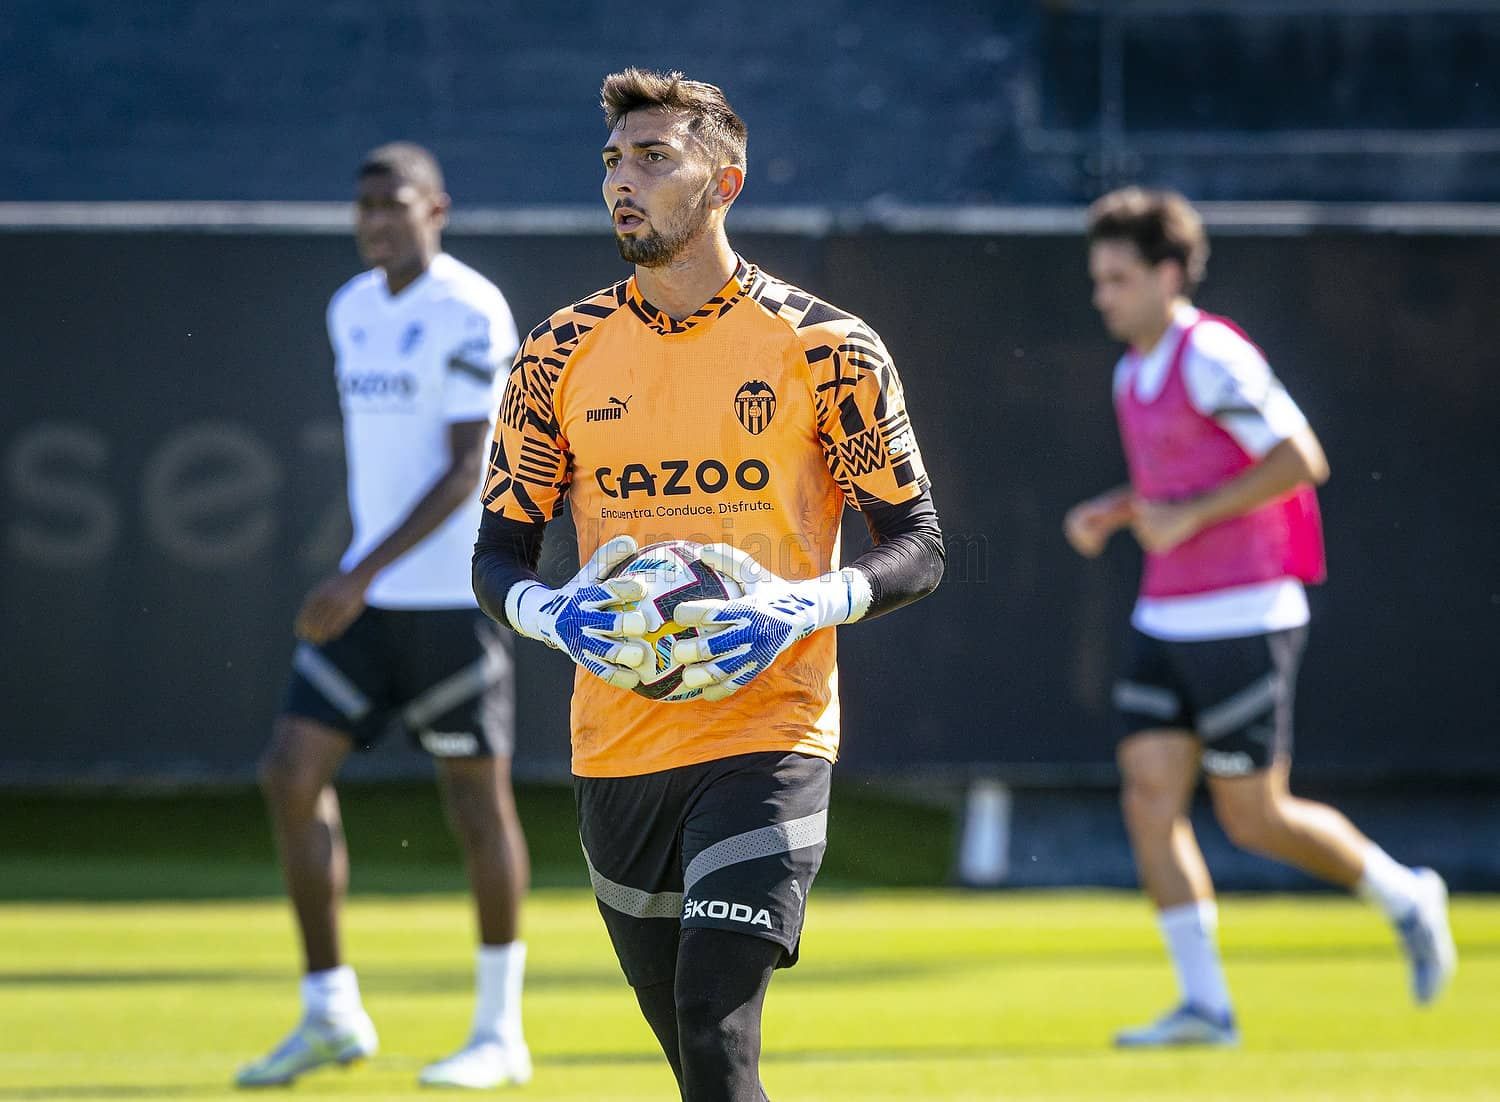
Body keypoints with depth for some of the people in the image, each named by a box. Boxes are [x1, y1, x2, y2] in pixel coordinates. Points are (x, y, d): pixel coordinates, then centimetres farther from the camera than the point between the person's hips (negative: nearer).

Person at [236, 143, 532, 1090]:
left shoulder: (471, 313, -12)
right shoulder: (352, 312, 12)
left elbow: (466, 470, -18)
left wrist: (364, 575, -23)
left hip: (454, 594, -7)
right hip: (370, 596, 7)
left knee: (478, 796, 0)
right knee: (293, 773, -2)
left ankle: (501, 1032, 10)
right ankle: (332, 1016, 5)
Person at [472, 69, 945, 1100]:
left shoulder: (827, 350, -3)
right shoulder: (562, 354, 6)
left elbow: (918, 545, 0)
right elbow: (498, 551, 10)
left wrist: (801, 609, -19)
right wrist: (551, 612, -13)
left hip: (769, 735, -4)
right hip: (615, 748, 4)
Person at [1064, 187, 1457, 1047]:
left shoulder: (1212, 357, -14)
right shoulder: (1134, 374, 14)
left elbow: (1301, 459, -18)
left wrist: (1187, 516, -19)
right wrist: (1111, 514, 9)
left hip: (1242, 621, -8)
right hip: (1167, 620, 8)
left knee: (1254, 817, -3)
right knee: (1150, 797, -4)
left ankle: (1405, 896, 21)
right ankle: (1204, 1005, -3)